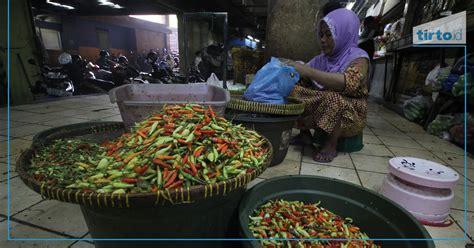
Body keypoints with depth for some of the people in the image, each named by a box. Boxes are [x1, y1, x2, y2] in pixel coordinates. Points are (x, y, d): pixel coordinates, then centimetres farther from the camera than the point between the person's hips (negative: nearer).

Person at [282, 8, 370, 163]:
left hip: (350, 113, -5)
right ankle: (304, 133, -3)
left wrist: (307, 71, -40)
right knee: (294, 90, -12)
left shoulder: (358, 58, -11)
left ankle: (331, 145, -17)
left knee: (333, 97, -36)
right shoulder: (321, 59, 7)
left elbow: (349, 83, -32)